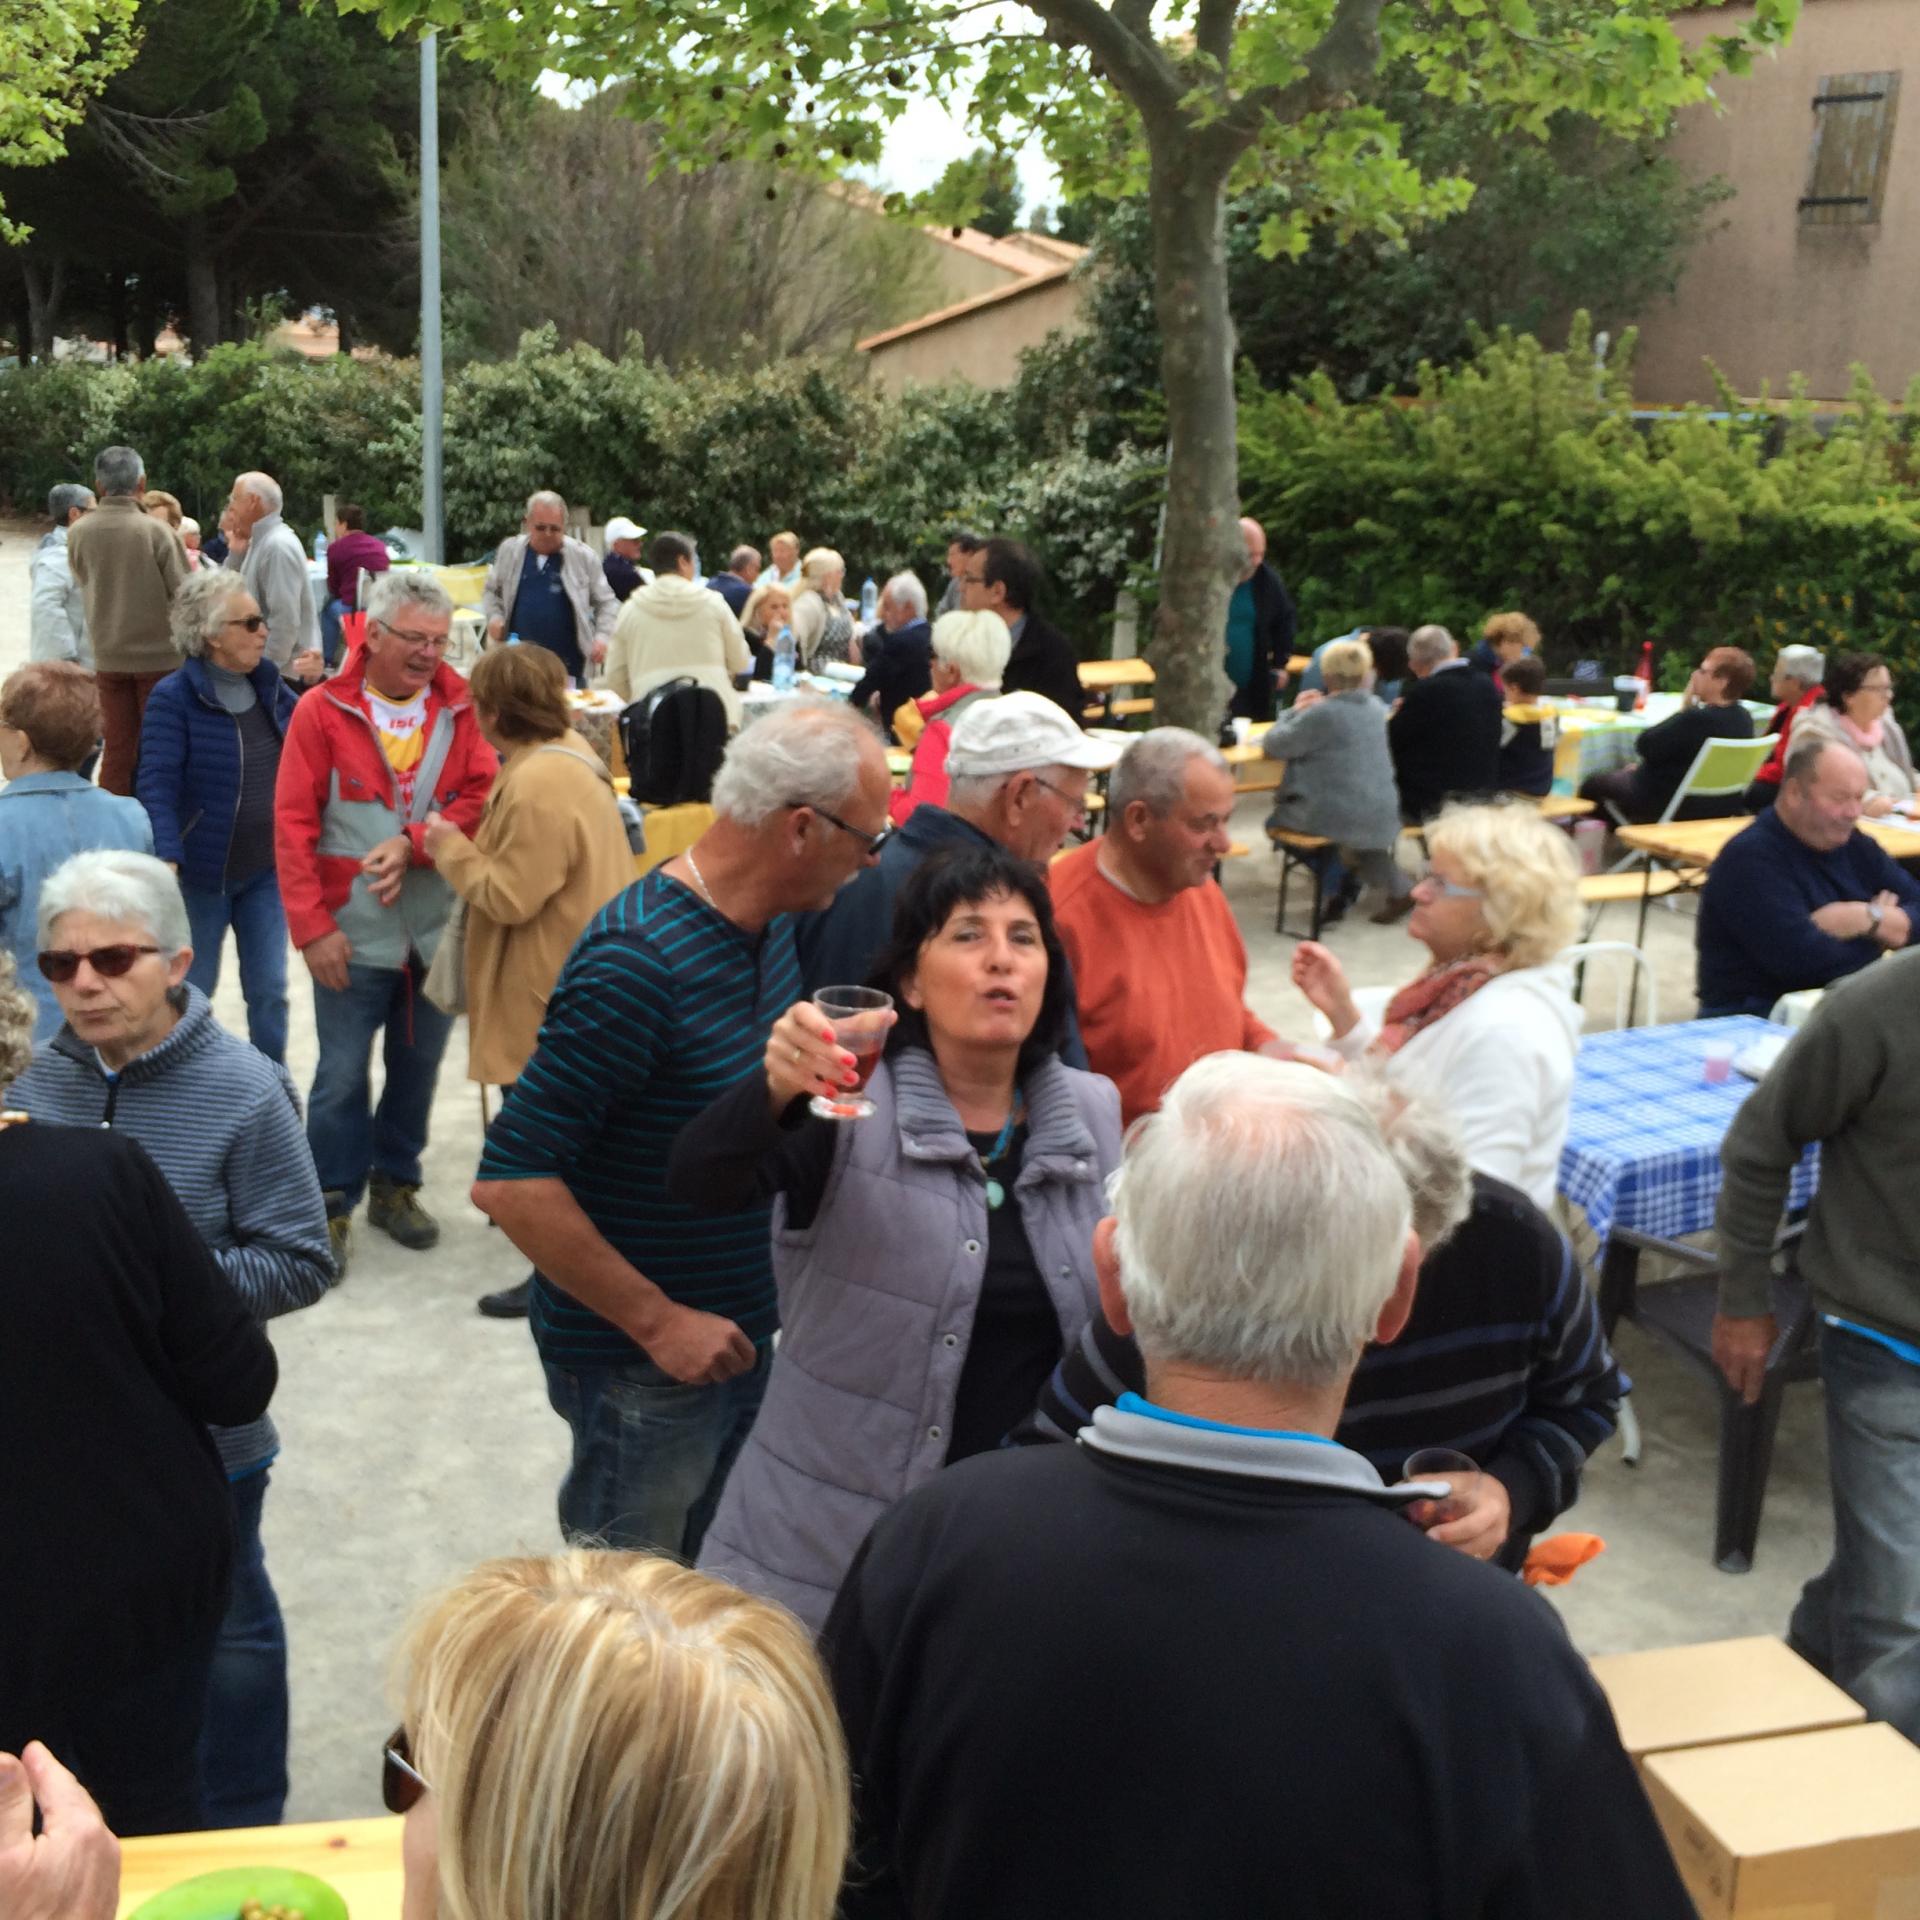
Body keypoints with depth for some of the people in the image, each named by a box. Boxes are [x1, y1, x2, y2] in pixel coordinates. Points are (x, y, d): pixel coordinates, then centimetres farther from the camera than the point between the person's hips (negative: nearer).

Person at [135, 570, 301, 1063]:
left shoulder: (270, 685, 2)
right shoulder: (173, 697, -16)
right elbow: (157, 784, -24)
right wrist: (167, 860, -35)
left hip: (267, 869, 5)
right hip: (202, 873, -5)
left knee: (269, 990, 11)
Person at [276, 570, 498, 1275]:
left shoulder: (461, 707, -1)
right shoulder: (322, 712, -7)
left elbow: (483, 795, -7)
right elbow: (294, 825, -8)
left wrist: (414, 844, -20)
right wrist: (312, 927, -12)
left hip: (438, 927, 3)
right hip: (354, 932, -3)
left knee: (419, 1064, 15)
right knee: (342, 1073, 3)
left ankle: (395, 1184, 33)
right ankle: (333, 1206, 18)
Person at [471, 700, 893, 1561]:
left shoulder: (773, 924, 1)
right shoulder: (637, 962, -26)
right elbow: (510, 1182, -26)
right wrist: (658, 1322, -22)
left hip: (737, 1336, 8)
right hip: (638, 1362, -8)